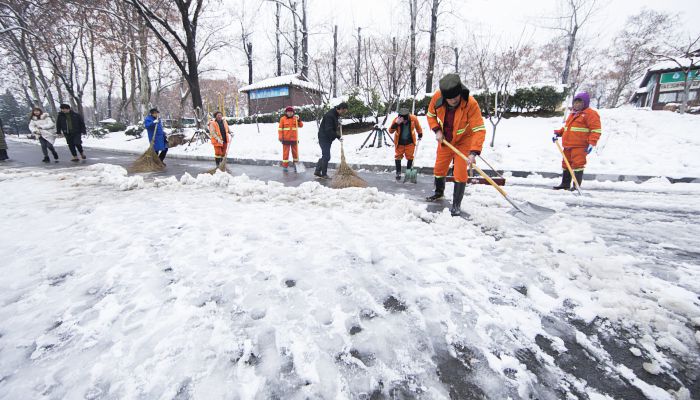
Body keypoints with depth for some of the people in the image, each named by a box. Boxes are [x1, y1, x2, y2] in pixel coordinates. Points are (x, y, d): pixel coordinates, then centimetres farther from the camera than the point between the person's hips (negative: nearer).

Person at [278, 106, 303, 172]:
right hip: (286, 139, -3)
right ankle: (285, 166, 10)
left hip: (294, 139, 3)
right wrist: (280, 137, -8)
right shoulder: (283, 119, -1)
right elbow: (280, 128, -2)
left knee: (295, 152, 10)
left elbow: (301, 125, 1)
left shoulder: (295, 118, 7)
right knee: (285, 153, 2)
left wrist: (298, 119, -14)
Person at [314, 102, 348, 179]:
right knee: (326, 157, -6)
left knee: (325, 156, 15)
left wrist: (338, 122, 4)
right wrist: (338, 136, -25)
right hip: (324, 138, -10)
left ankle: (317, 171, 25)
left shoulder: (336, 114, 8)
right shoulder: (330, 115, -23)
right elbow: (328, 130, -27)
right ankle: (324, 174, 5)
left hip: (328, 139, 10)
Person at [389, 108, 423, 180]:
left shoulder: (413, 118, -19)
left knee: (410, 157, 3)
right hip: (399, 142, 0)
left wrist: (420, 134, 12)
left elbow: (418, 127, 1)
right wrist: (396, 124, -35)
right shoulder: (396, 120, -21)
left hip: (410, 142, 0)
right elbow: (390, 131, -21)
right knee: (398, 156, 2)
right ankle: (398, 172, 13)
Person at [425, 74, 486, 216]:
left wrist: (473, 152, -43)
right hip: (444, 140, 4)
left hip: (463, 141, -3)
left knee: (460, 173, -8)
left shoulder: (471, 104, -31)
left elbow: (479, 130, -32)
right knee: (439, 168, 15)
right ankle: (439, 192, 42)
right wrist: (437, 130, -17)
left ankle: (456, 205, 8)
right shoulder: (437, 97, -22)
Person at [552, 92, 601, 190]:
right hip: (568, 145, 9)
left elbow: (596, 130, -11)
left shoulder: (590, 114, -5)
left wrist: (592, 143, -20)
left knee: (577, 164, -9)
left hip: (579, 146, -9)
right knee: (566, 164, 13)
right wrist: (558, 133, 16)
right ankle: (565, 184, 24)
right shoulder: (572, 114, 21)